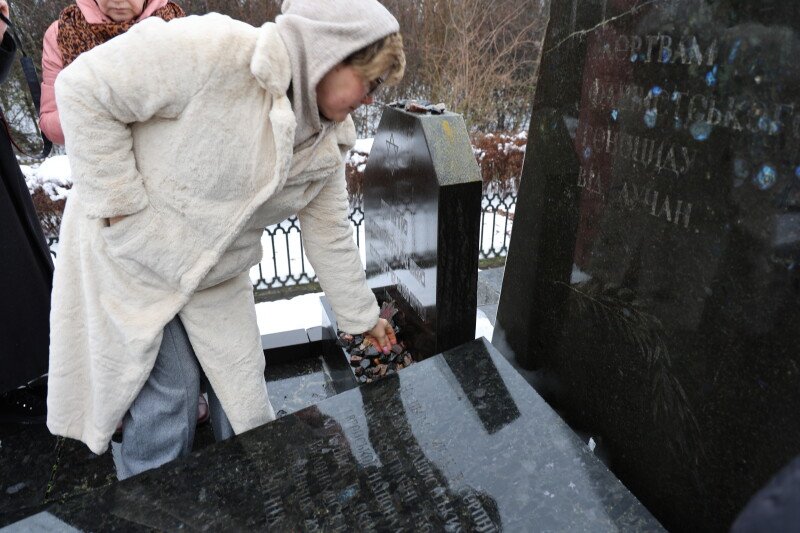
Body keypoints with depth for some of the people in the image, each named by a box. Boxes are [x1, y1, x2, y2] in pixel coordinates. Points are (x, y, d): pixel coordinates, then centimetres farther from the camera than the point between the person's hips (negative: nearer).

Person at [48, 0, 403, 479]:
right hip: (131, 255, -5)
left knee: (243, 383, 10)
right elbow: (84, 89, -23)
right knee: (168, 391, 2)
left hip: (218, 276, 6)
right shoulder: (216, 51, -29)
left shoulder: (327, 144, -7)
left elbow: (331, 238, 0)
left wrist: (364, 318, 6)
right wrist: (120, 203, -22)